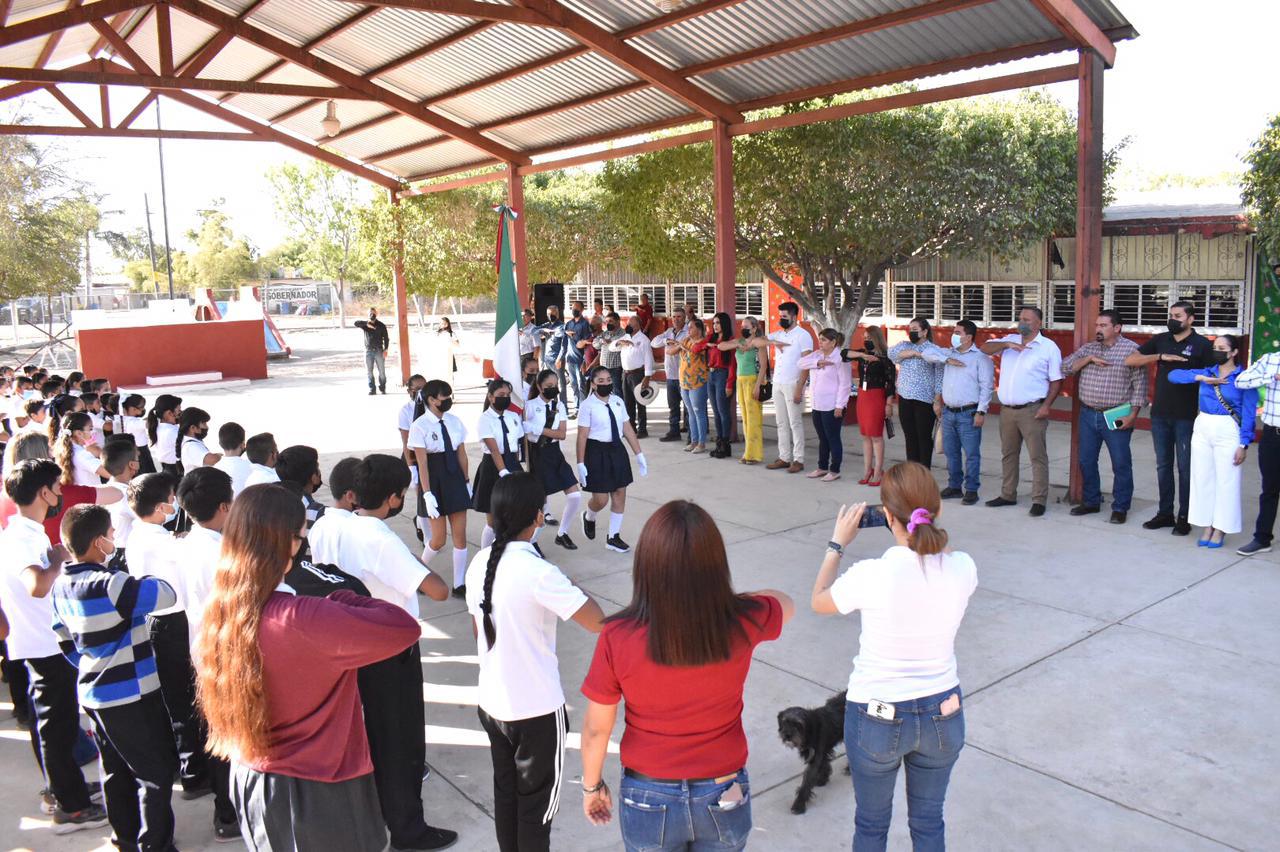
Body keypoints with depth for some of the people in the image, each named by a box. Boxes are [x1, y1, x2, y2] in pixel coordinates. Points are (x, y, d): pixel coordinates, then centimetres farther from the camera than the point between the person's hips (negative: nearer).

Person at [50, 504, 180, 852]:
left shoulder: (61, 586, 2)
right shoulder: (109, 585, -27)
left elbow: (65, 640, 12)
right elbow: (167, 593, -23)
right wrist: (144, 581, -2)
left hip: (94, 691, 9)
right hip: (130, 695, -9)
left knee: (117, 769, 22)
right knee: (157, 771, 5)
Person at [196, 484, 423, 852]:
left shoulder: (218, 610, -7)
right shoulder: (303, 619, -30)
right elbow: (406, 628, -27)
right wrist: (340, 598, -13)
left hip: (248, 779, 7)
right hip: (316, 791, -7)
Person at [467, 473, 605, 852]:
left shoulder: (479, 563, -3)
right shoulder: (537, 572, -25)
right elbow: (599, 623, -25)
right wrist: (576, 593, -6)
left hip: (491, 703, 7)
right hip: (537, 709, -7)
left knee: (504, 791, 22)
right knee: (537, 800, 12)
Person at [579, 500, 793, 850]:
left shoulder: (619, 638, -25)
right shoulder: (743, 622, -21)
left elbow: (596, 729, -11)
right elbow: (786, 604, 4)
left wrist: (592, 785, 7)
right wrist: (725, 598, 12)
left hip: (648, 799, -1)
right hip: (724, 797, 1)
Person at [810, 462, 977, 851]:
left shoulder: (871, 575, -26)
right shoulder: (963, 568, -17)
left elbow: (818, 602, -5)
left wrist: (837, 544, 3)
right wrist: (927, 528, 7)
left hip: (877, 717, -3)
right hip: (943, 715, 3)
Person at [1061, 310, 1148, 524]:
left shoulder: (1131, 349, -5)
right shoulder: (1088, 348, 9)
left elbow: (1139, 384, -7)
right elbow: (1065, 368, 1)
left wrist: (1132, 414, -13)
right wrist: (1089, 359, -12)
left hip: (1116, 418, -5)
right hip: (1088, 415, 5)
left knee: (1121, 464, 1)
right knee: (1086, 461, 11)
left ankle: (1120, 508, 12)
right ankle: (1090, 502, 26)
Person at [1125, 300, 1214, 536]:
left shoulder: (1202, 345, -4)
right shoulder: (1160, 340, 7)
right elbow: (1130, 360, 2)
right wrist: (1161, 356, -11)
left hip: (1187, 417, -4)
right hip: (1160, 414, 4)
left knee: (1185, 468, 3)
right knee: (1163, 466, 11)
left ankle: (1184, 517, 12)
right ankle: (1165, 513, 21)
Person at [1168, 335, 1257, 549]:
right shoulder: (1207, 372, 8)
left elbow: (1249, 414, -6)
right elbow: (1173, 375, 2)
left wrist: (1244, 444, -11)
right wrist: (1201, 378, -10)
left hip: (1228, 432, -4)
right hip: (1202, 429, 5)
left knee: (1225, 481, 2)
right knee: (1202, 479, 9)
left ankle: (1220, 529, 12)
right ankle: (1207, 526, 20)